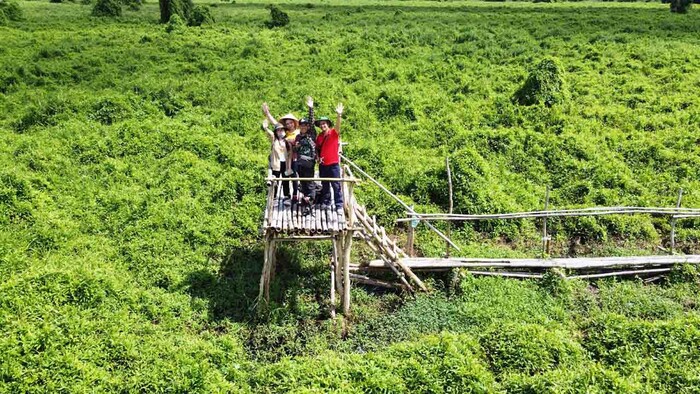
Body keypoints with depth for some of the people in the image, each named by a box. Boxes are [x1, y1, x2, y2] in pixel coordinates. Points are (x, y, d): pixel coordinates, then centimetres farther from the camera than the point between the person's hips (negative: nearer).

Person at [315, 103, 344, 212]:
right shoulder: (319, 136, 10)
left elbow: (338, 126, -23)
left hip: (333, 164, -5)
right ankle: (325, 203, 22)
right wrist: (318, 158, 2)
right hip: (322, 164, 5)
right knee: (324, 185, 12)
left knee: (336, 185, -3)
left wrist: (339, 115, -38)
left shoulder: (334, 133, -3)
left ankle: (339, 205, 0)